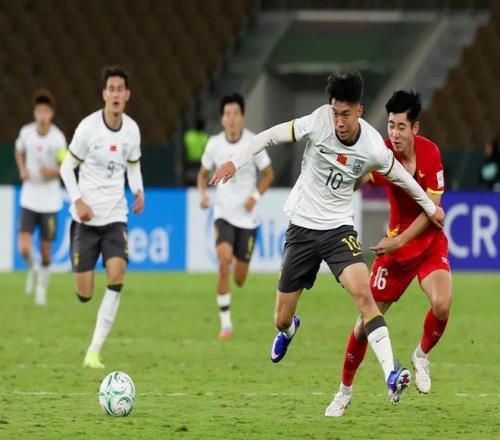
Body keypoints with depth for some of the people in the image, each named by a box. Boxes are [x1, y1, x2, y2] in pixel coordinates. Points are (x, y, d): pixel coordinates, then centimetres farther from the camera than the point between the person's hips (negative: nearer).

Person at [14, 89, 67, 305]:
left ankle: (42, 288, 28)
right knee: (24, 249, -10)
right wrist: (22, 170, -3)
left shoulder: (58, 138, -13)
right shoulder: (26, 132, -5)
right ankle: (32, 271, 24)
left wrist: (53, 171, -27)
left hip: (49, 201, -1)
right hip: (29, 197, 1)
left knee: (45, 251, 4)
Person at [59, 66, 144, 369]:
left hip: (115, 216, 3)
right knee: (84, 295, -4)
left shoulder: (131, 129, 1)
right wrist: (77, 201, -16)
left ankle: (94, 351, -13)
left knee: (117, 275, -20)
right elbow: (67, 167, -3)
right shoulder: (89, 127, -11)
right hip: (87, 217, -3)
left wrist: (138, 191, -3)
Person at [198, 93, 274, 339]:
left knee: (240, 280, 3)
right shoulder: (214, 144, -4)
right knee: (224, 259, -25)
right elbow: (203, 173, 12)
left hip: (247, 216, 0)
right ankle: (225, 323, -16)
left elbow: (268, 174, 3)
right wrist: (202, 194, -8)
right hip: (223, 213, 0)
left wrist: (256, 196, -13)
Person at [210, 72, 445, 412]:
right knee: (282, 320, 8)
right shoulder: (319, 123, -18)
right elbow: (271, 136, -9)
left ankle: (391, 374, -31)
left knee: (363, 293, -27)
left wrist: (431, 208, 19)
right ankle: (289, 330, 49)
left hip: (339, 227, -1)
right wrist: (236, 162, -18)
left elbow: (400, 176, 6)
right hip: (302, 227, 1)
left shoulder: (374, 148, -14)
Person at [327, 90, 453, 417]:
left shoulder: (430, 152, -14)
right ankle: (345, 390, 20)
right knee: (368, 319, -1)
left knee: (442, 304, -27)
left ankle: (422, 356, 5)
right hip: (396, 245, 1)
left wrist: (399, 241, -21)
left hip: (429, 241, -1)